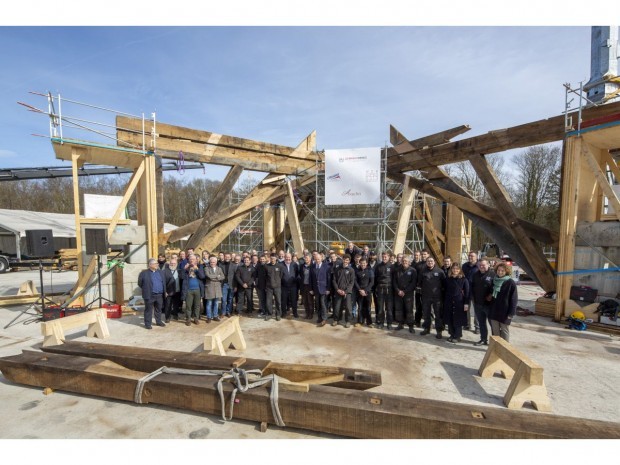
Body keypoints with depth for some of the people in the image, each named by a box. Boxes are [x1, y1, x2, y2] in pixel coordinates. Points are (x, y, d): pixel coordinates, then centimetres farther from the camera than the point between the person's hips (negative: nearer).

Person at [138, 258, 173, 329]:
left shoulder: (161, 272, 8)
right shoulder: (144, 273, -7)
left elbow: (164, 282, 17)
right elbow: (140, 283, 0)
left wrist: (164, 291, 14)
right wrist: (146, 289, 4)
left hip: (160, 295, 5)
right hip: (149, 295, -4)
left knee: (159, 309, 15)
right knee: (148, 310, 6)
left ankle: (159, 321, 29)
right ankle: (148, 324, 17)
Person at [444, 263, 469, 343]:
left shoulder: (464, 279, -4)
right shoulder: (448, 279, 6)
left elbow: (467, 292, -5)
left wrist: (466, 303, -10)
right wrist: (444, 302, 8)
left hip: (459, 302, -3)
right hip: (449, 302, 4)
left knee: (458, 320, 3)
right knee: (450, 320, 8)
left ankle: (457, 336, 16)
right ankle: (452, 335, 22)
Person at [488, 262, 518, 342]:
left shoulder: (510, 283, -11)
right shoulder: (494, 281, 7)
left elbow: (514, 299, -12)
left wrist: (511, 313, -14)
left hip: (504, 313, -5)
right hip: (494, 311, 5)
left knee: (505, 332, 8)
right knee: (495, 332, 13)